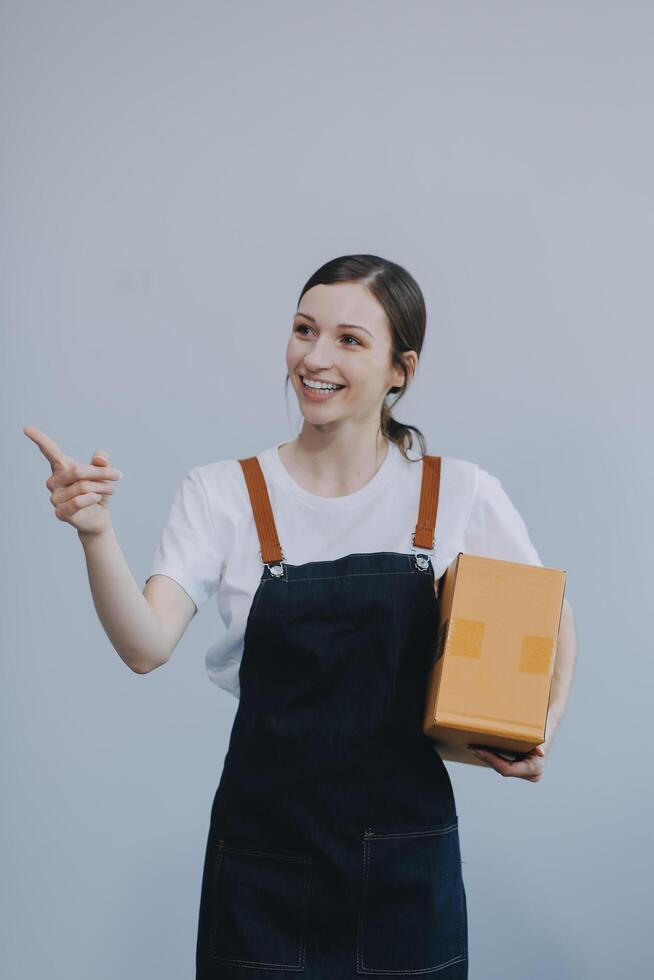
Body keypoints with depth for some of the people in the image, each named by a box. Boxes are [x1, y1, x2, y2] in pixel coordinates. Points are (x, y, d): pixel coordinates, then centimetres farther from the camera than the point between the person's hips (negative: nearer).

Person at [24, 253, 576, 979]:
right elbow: (147, 647, -15)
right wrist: (95, 534, -31)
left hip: (407, 861, 1)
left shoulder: (461, 495, -3)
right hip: (265, 857, 0)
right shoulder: (222, 495, -4)